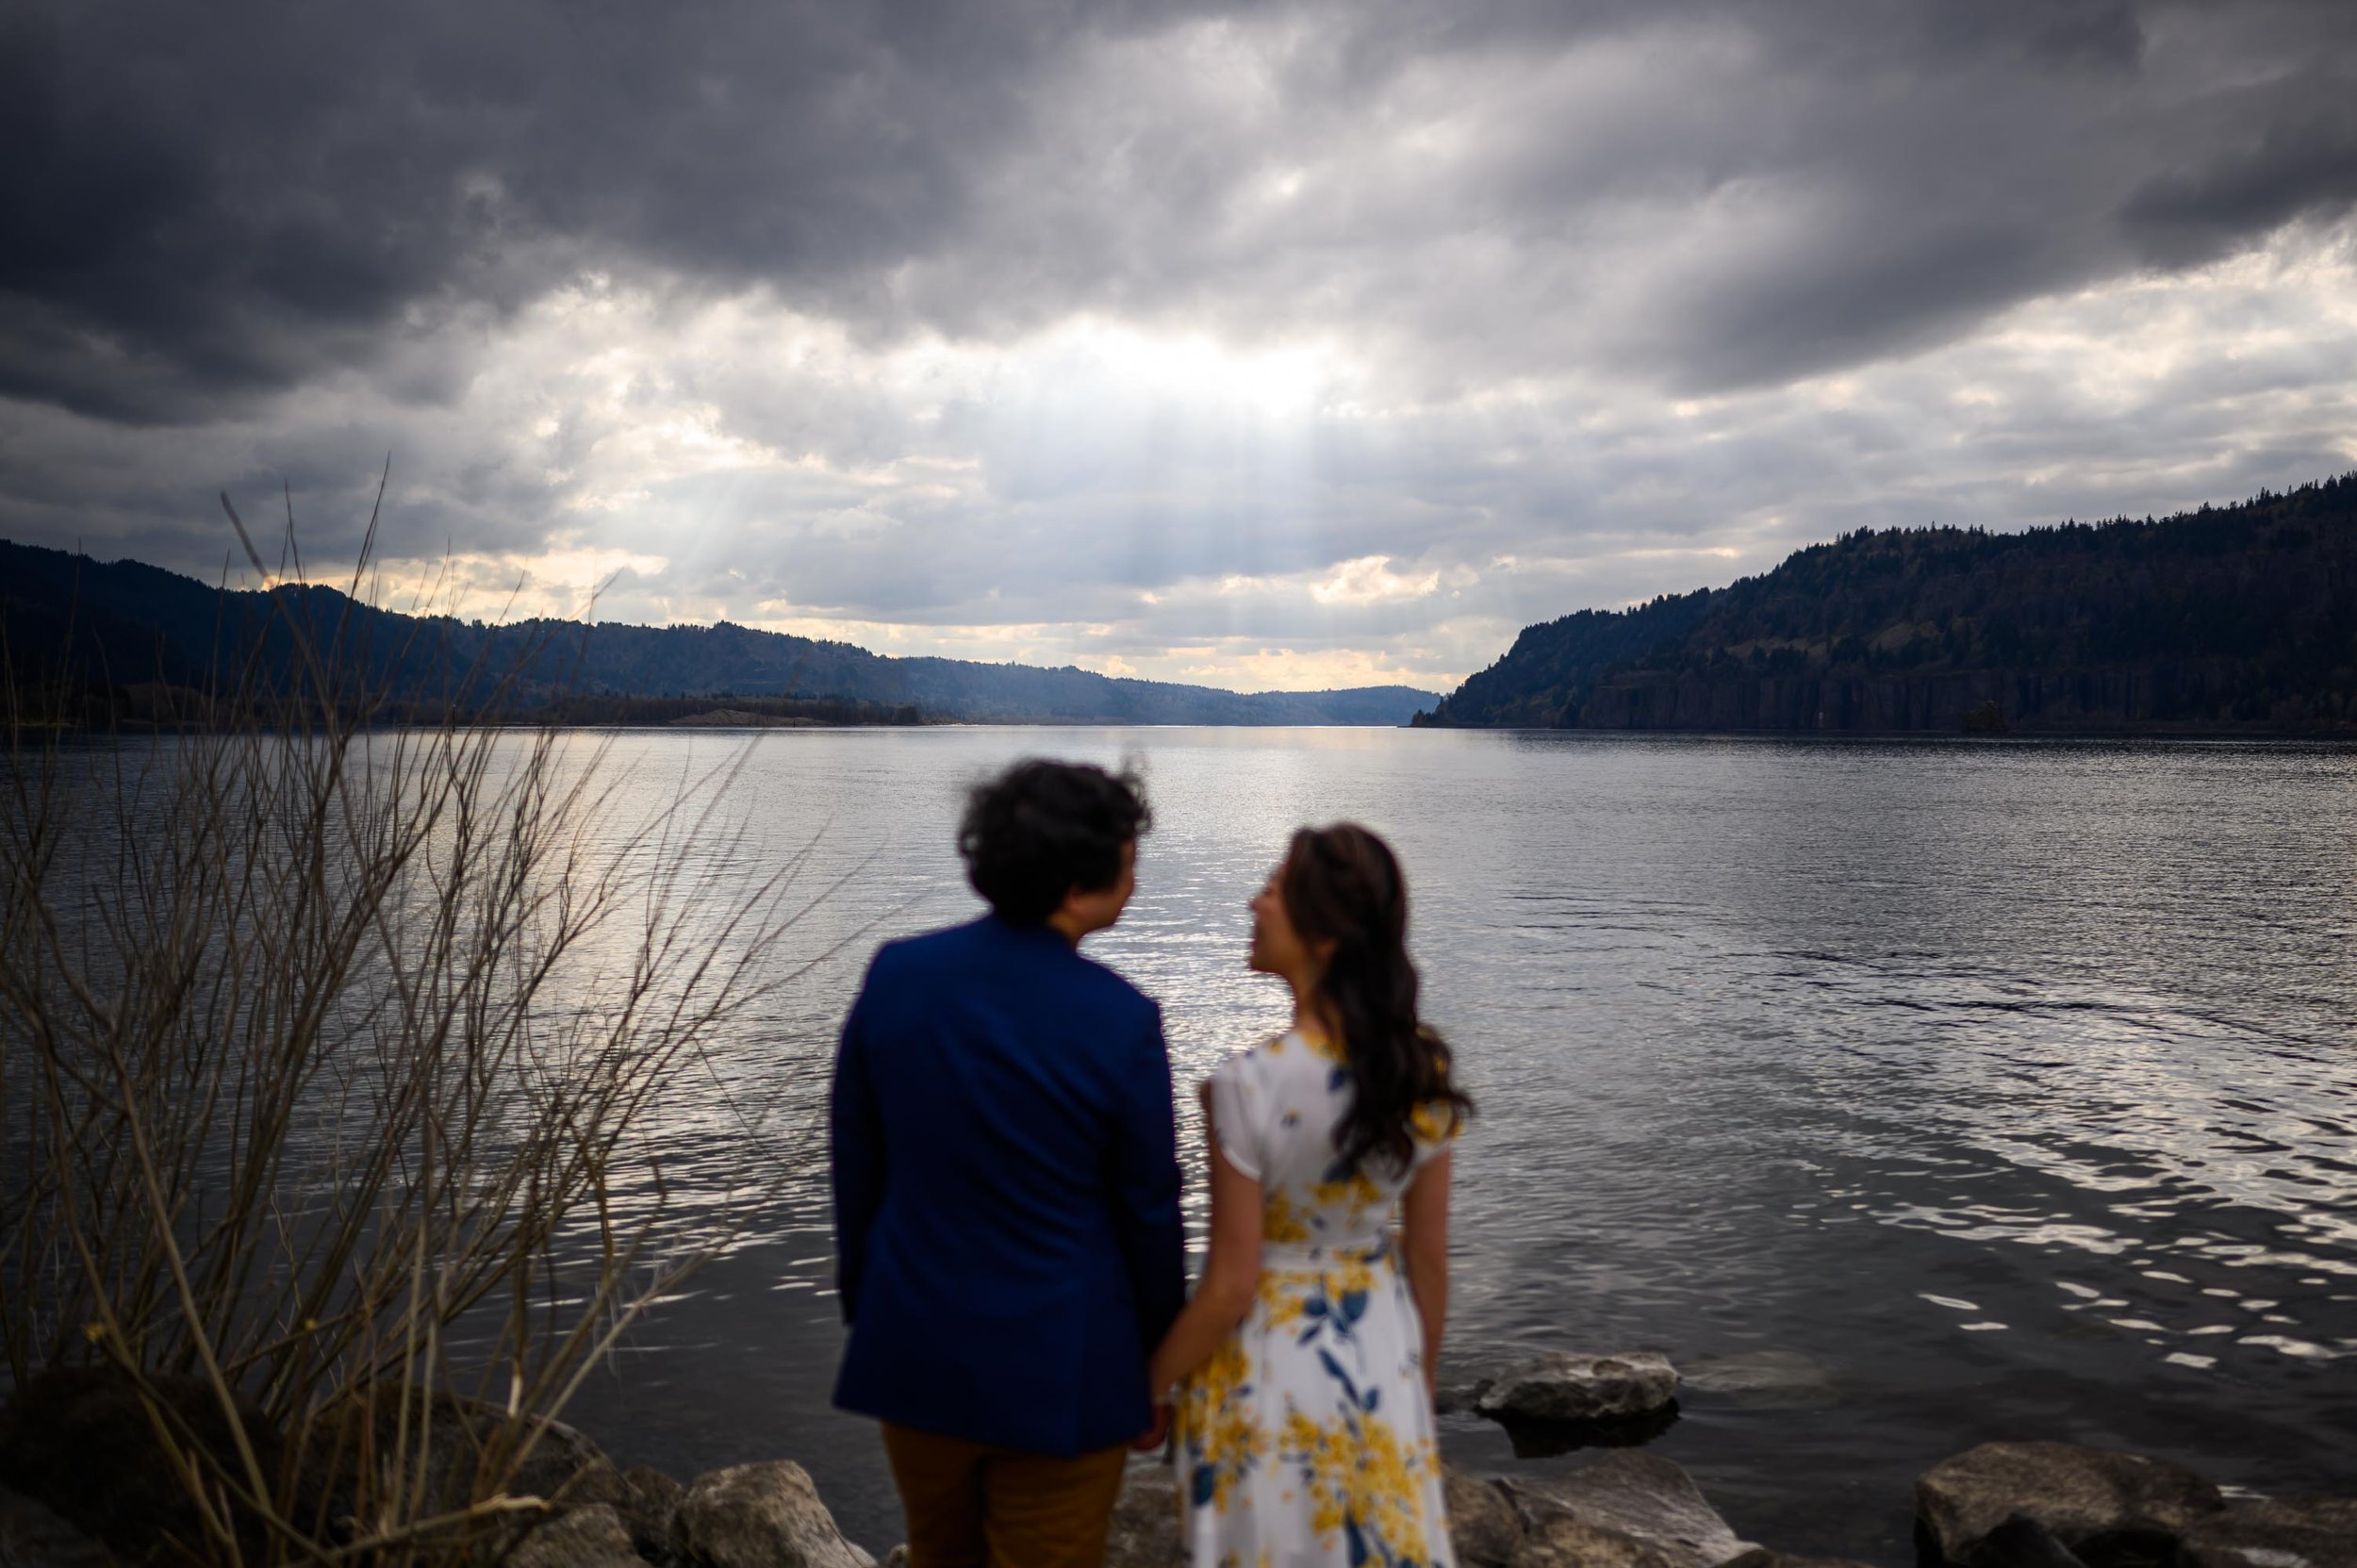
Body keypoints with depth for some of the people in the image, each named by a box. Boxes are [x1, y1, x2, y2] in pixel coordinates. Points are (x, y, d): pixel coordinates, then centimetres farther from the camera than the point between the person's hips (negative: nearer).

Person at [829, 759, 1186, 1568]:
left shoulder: (894, 976, -9)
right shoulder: (1122, 1022, -20)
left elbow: (855, 1170, 0)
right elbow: (1148, 1213, -9)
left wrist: (865, 1311, 15)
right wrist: (1161, 1366, 7)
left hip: (912, 1350, 4)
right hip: (1059, 1374, -4)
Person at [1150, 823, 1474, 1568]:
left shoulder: (1250, 1083, -26)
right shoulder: (1423, 1068, -10)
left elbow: (1231, 1285, -18)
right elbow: (1430, 1257, 0)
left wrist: (1145, 1383, -2)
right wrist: (1421, 1383, 15)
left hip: (1271, 1361, -4)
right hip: (1382, 1355, 5)